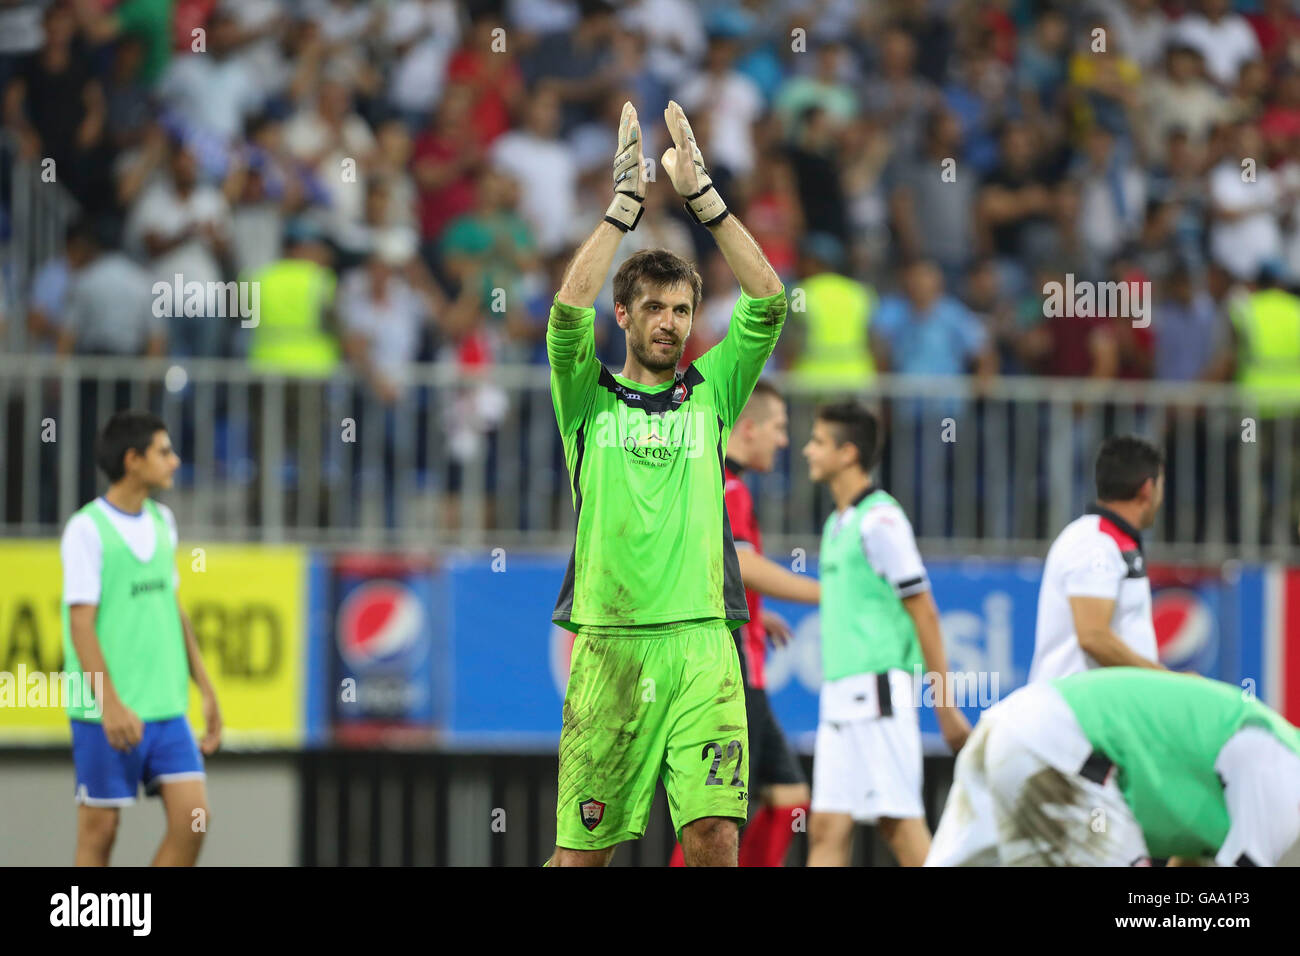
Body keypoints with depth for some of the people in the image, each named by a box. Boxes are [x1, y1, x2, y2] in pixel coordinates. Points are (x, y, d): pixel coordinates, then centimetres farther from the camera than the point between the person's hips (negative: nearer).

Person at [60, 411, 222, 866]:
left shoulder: (161, 522, 12)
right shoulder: (87, 529, -9)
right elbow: (81, 626, -13)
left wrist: (205, 688, 18)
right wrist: (110, 705, -21)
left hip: (166, 708, 6)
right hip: (106, 713, -6)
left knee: (191, 817, -4)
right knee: (100, 829, 1)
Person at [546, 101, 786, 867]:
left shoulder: (711, 393, 15)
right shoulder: (588, 399, 11)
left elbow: (768, 302, 4)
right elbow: (569, 310, -6)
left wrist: (702, 196, -1)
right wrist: (626, 203, -7)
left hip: (702, 639, 1)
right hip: (609, 641, -1)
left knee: (715, 833, -10)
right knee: (582, 850, 0)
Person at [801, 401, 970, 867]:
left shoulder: (880, 520, -9)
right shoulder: (837, 523, 18)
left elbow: (923, 612, -10)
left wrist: (945, 705, -11)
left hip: (876, 689, -9)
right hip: (840, 695, 9)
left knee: (899, 821, -10)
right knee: (827, 829, 2)